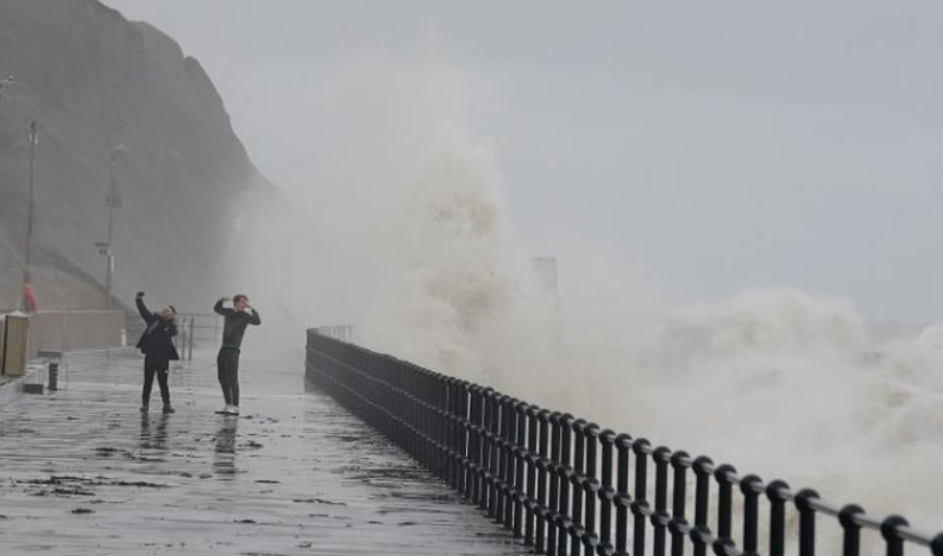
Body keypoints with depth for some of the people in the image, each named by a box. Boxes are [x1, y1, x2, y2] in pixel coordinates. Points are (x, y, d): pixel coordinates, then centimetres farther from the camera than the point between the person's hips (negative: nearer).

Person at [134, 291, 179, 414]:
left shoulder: (171, 325, 0)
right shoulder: (153, 319, 3)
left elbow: (174, 333, -19)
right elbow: (143, 311, -4)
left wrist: (171, 328, -38)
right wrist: (139, 300, -18)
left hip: (163, 358, -1)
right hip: (150, 356, 1)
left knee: (163, 382, 3)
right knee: (148, 382, 7)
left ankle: (167, 405, 11)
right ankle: (145, 404, 16)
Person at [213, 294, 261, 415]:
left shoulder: (245, 315, -3)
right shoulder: (229, 312, 13)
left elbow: (257, 321, -20)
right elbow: (216, 309, 31)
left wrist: (251, 309, -23)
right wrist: (221, 300, 12)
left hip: (234, 350, -7)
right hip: (224, 349, 7)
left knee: (232, 378, -15)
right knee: (223, 378, 11)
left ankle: (235, 407, -19)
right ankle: (228, 406, 20)